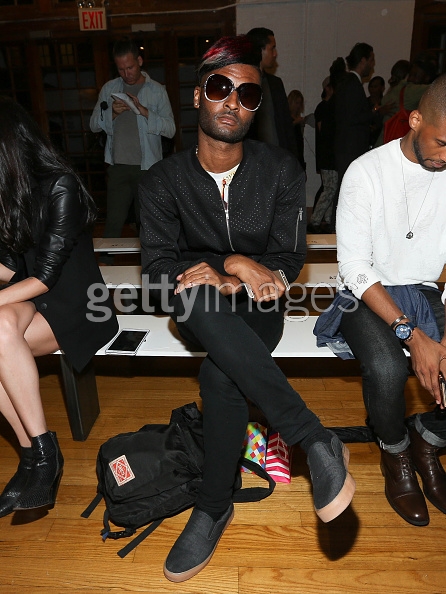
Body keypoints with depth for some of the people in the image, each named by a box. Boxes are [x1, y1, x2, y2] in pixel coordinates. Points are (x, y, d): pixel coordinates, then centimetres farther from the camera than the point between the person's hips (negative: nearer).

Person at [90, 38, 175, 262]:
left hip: (147, 167, -2)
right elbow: (94, 125, 9)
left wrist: (144, 111, -18)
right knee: (113, 222, 0)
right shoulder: (109, 89, 12)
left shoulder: (157, 90, 4)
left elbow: (170, 129, -5)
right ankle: (106, 265, 10)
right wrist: (112, 113, -9)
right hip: (117, 166, 2)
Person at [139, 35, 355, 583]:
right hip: (197, 312, 1)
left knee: (221, 373, -33)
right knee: (192, 292, -37)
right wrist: (234, 261, -23)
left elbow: (288, 259, -3)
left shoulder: (281, 171, -1)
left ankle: (213, 508, -7)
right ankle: (317, 441, -32)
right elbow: (157, 268, -9)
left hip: (256, 308, 0)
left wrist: (225, 278, -21)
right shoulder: (162, 181, -2)